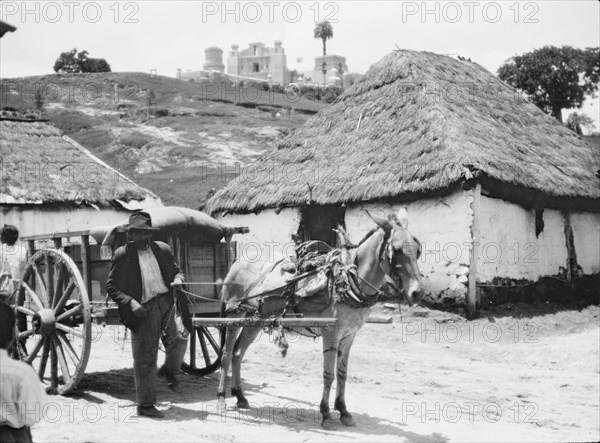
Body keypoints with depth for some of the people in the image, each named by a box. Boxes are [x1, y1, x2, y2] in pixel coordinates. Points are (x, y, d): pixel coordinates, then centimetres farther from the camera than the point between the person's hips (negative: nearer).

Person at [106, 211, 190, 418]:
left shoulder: (162, 249, 10)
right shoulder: (122, 255, 0)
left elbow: (175, 269, 23)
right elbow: (111, 287, 0)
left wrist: (178, 279, -2)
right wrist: (130, 302, -15)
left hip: (166, 301, 3)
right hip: (143, 308, -3)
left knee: (178, 338, -13)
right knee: (145, 358, 1)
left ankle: (170, 370, 23)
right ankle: (145, 405, 16)